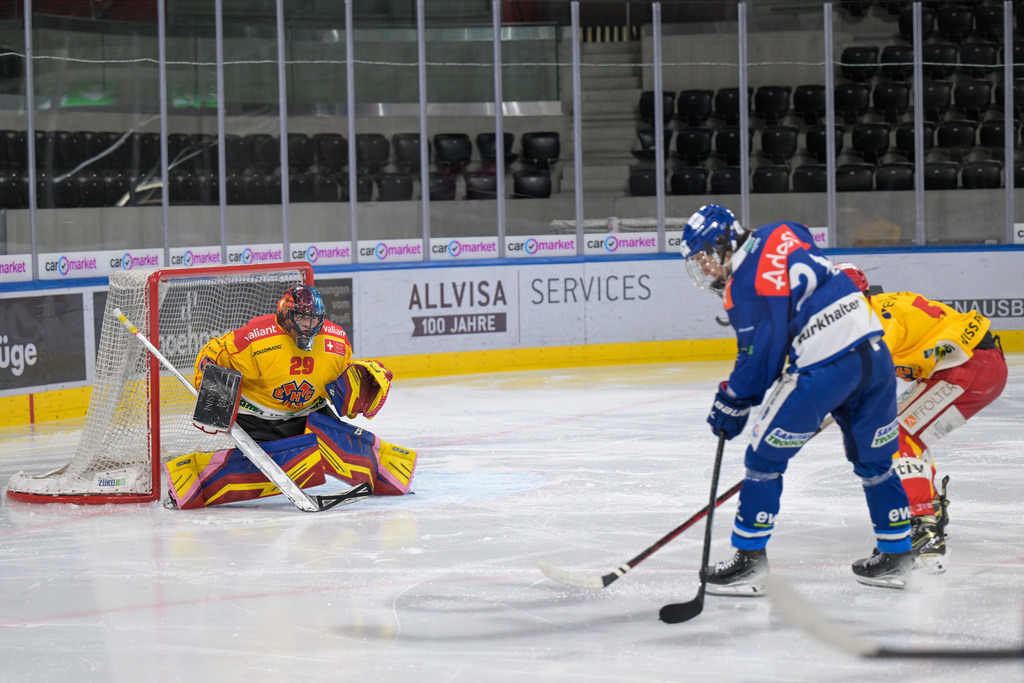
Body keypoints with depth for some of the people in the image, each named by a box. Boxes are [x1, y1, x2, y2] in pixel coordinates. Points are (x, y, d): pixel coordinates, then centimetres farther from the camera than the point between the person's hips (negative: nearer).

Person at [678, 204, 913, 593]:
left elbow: (760, 356, -5)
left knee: (765, 457, 4)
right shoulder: (784, 234, 14)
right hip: (876, 354, 8)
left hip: (825, 367, -8)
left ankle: (749, 560, 7)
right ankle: (895, 554, 26)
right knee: (873, 460, 21)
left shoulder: (742, 286, -6)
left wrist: (730, 404, 9)